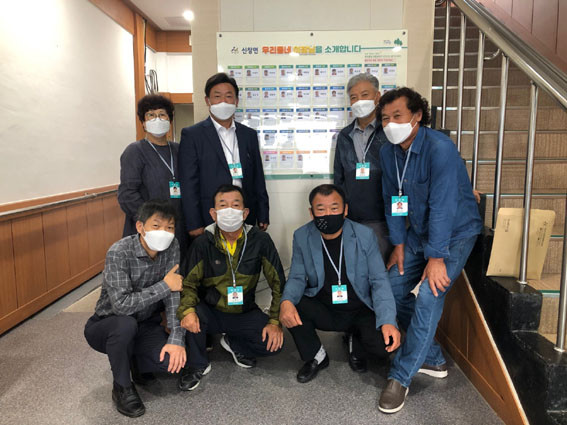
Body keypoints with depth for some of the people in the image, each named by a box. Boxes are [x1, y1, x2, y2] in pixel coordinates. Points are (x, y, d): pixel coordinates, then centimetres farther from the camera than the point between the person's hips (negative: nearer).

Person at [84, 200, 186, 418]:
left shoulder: (172, 247, -13)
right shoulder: (119, 252, -26)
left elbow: (175, 295, -16)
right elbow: (122, 305, -34)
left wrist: (176, 338, -25)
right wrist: (164, 285, -27)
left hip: (146, 325, 3)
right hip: (108, 326, -3)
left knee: (175, 359, -23)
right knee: (126, 324, -37)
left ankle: (137, 362, 13)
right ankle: (122, 387, -8)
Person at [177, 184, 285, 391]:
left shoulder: (260, 240, -11)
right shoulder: (203, 243, -10)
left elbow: (278, 282, -6)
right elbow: (189, 283, -7)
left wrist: (275, 321, -13)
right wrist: (187, 310, -28)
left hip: (245, 313, 1)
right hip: (211, 312, 0)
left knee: (274, 342, -21)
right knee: (190, 313, -32)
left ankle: (234, 343, 12)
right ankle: (197, 364, -2)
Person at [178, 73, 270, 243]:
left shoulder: (249, 135, 12)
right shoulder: (192, 135, 0)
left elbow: (258, 180, 13)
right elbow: (188, 183, -5)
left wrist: (263, 217, 9)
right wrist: (194, 225, -9)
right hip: (209, 221, -3)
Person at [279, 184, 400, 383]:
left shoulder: (365, 235, -10)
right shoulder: (302, 236, -6)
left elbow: (379, 280, -9)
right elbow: (297, 277, -3)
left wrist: (388, 321, -23)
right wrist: (286, 301, -27)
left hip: (360, 312, -1)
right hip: (323, 311, 1)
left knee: (384, 343, -27)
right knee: (290, 307, -27)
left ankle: (356, 345, 14)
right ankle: (316, 357, 4)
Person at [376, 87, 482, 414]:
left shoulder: (440, 148, -25)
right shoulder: (388, 152, -2)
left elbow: (443, 205, -28)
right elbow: (393, 199, 5)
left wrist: (436, 257, -27)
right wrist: (399, 244, 2)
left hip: (455, 232, -7)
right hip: (419, 231, 7)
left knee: (428, 297, -19)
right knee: (395, 287, 2)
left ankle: (401, 377, -4)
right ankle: (432, 359, 21)